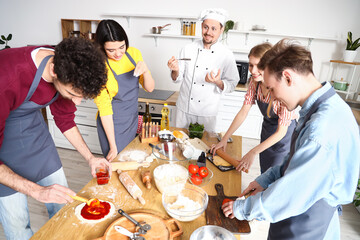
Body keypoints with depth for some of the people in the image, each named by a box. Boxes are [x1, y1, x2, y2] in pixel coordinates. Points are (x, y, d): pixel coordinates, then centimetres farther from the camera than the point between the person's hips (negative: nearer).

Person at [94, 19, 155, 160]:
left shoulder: (133, 53, -6)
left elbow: (149, 88, -3)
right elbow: (104, 108, -17)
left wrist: (145, 71, -25)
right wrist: (113, 146, -15)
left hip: (132, 119, 5)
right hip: (111, 124, -5)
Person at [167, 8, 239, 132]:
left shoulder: (226, 55, -7)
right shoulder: (188, 49, -3)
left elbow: (231, 85, -3)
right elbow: (178, 78, 3)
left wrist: (218, 82, -23)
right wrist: (175, 70, -19)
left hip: (207, 113, -1)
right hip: (184, 108, 2)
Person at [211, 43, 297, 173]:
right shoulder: (254, 81, -15)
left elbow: (281, 132, -27)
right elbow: (243, 112, -9)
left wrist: (253, 153, -29)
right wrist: (224, 139, -13)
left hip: (284, 134, -5)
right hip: (267, 129, 5)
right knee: (263, 174, 21)